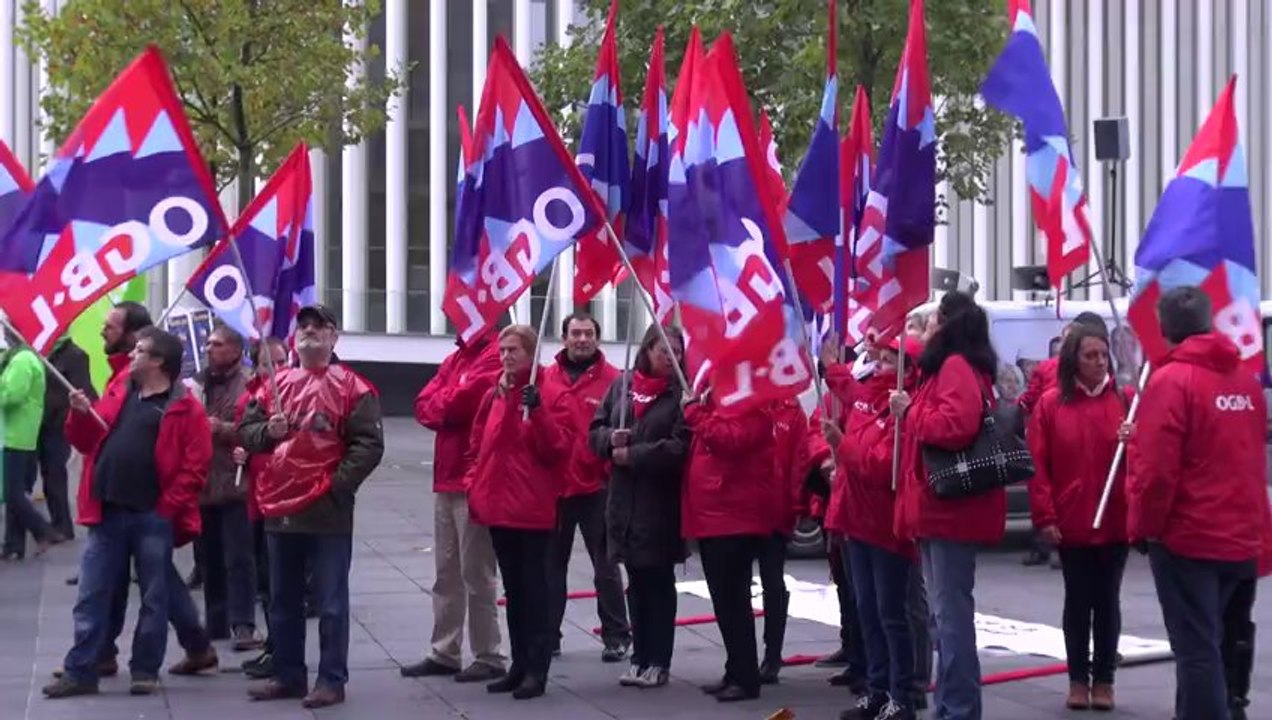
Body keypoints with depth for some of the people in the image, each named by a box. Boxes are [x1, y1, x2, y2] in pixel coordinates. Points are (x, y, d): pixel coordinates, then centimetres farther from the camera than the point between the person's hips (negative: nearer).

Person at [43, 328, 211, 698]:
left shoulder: (185, 407, -5)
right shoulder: (117, 395, 14)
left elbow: (196, 465, -10)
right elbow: (87, 443, 17)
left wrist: (167, 505, -13)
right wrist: (81, 414, -2)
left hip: (154, 518, -5)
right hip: (107, 514, 5)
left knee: (154, 598, 4)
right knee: (93, 596, 6)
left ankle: (145, 671, 14)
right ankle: (80, 671, 10)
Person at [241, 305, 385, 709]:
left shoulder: (351, 387, -4)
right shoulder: (276, 385, 13)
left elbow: (369, 444, -9)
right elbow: (245, 431, 15)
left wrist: (339, 484, -17)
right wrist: (268, 431, -7)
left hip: (327, 511, -6)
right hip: (280, 508, 6)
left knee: (330, 601, 0)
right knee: (283, 600, 13)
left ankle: (332, 680, 5)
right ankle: (288, 675, 23)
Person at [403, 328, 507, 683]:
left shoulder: (494, 357, -11)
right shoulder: (454, 359, 17)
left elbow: (464, 400, -21)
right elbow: (424, 405, 10)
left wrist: (441, 405, 0)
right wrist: (450, 407, -9)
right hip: (446, 481, 9)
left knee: (476, 574, -3)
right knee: (446, 574, 13)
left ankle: (488, 657, 4)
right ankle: (444, 653, 21)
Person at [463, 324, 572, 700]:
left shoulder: (550, 396, -6)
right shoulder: (493, 396, 11)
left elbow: (559, 449, -14)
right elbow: (478, 447, 17)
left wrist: (537, 411, -24)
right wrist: (473, 485, 6)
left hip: (533, 509, -6)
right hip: (497, 507, 6)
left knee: (534, 587, -2)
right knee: (513, 587, 12)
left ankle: (537, 670, 2)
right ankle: (520, 665, 19)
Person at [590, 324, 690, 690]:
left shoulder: (681, 393, -7)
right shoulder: (622, 385, 8)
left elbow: (681, 447, -16)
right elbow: (596, 429, 11)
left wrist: (633, 455, -16)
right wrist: (612, 440, -11)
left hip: (661, 502, -5)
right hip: (624, 500, 5)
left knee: (659, 583, 3)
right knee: (637, 582, 12)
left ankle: (658, 662, 11)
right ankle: (640, 658, 20)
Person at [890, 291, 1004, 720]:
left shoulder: (956, 367, -12)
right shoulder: (947, 368, 20)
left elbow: (956, 425, -26)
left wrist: (910, 412, -13)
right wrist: (912, 413, 10)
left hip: (952, 510, -11)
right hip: (941, 509, 11)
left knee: (951, 614, -10)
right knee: (946, 614, 13)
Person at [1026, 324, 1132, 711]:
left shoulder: (1125, 400, 1)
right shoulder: (1050, 404, -2)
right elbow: (1037, 465, -4)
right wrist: (1044, 516, -10)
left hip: (1115, 521, 1)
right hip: (1070, 523, 0)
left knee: (1107, 601, 8)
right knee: (1077, 601, 8)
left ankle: (1103, 679, 17)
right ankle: (1078, 679, 17)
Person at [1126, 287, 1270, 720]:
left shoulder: (1171, 379, -15)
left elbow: (1156, 468, -18)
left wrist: (1144, 527, -6)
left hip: (1186, 537, -7)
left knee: (1196, 648, -4)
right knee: (1206, 641, 18)